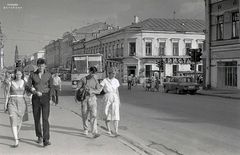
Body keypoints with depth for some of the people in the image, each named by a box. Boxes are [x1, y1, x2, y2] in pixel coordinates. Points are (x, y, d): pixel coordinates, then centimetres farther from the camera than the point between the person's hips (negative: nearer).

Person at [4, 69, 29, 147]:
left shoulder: (24, 82, 5)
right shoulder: (11, 83, 2)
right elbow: (8, 94, 5)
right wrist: (5, 104, 2)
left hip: (22, 103, 2)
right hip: (12, 103, -2)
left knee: (19, 120, 14)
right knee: (13, 121, -13)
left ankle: (17, 134, 43)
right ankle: (16, 141, -16)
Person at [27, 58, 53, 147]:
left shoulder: (48, 75, 0)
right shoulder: (33, 75, 1)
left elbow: (51, 87, 5)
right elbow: (28, 86, 1)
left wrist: (50, 98, -4)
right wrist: (35, 92, -16)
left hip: (45, 97, -2)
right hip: (35, 98, 2)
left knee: (45, 118, -12)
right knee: (36, 118, 8)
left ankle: (46, 139, -15)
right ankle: (39, 137, 26)